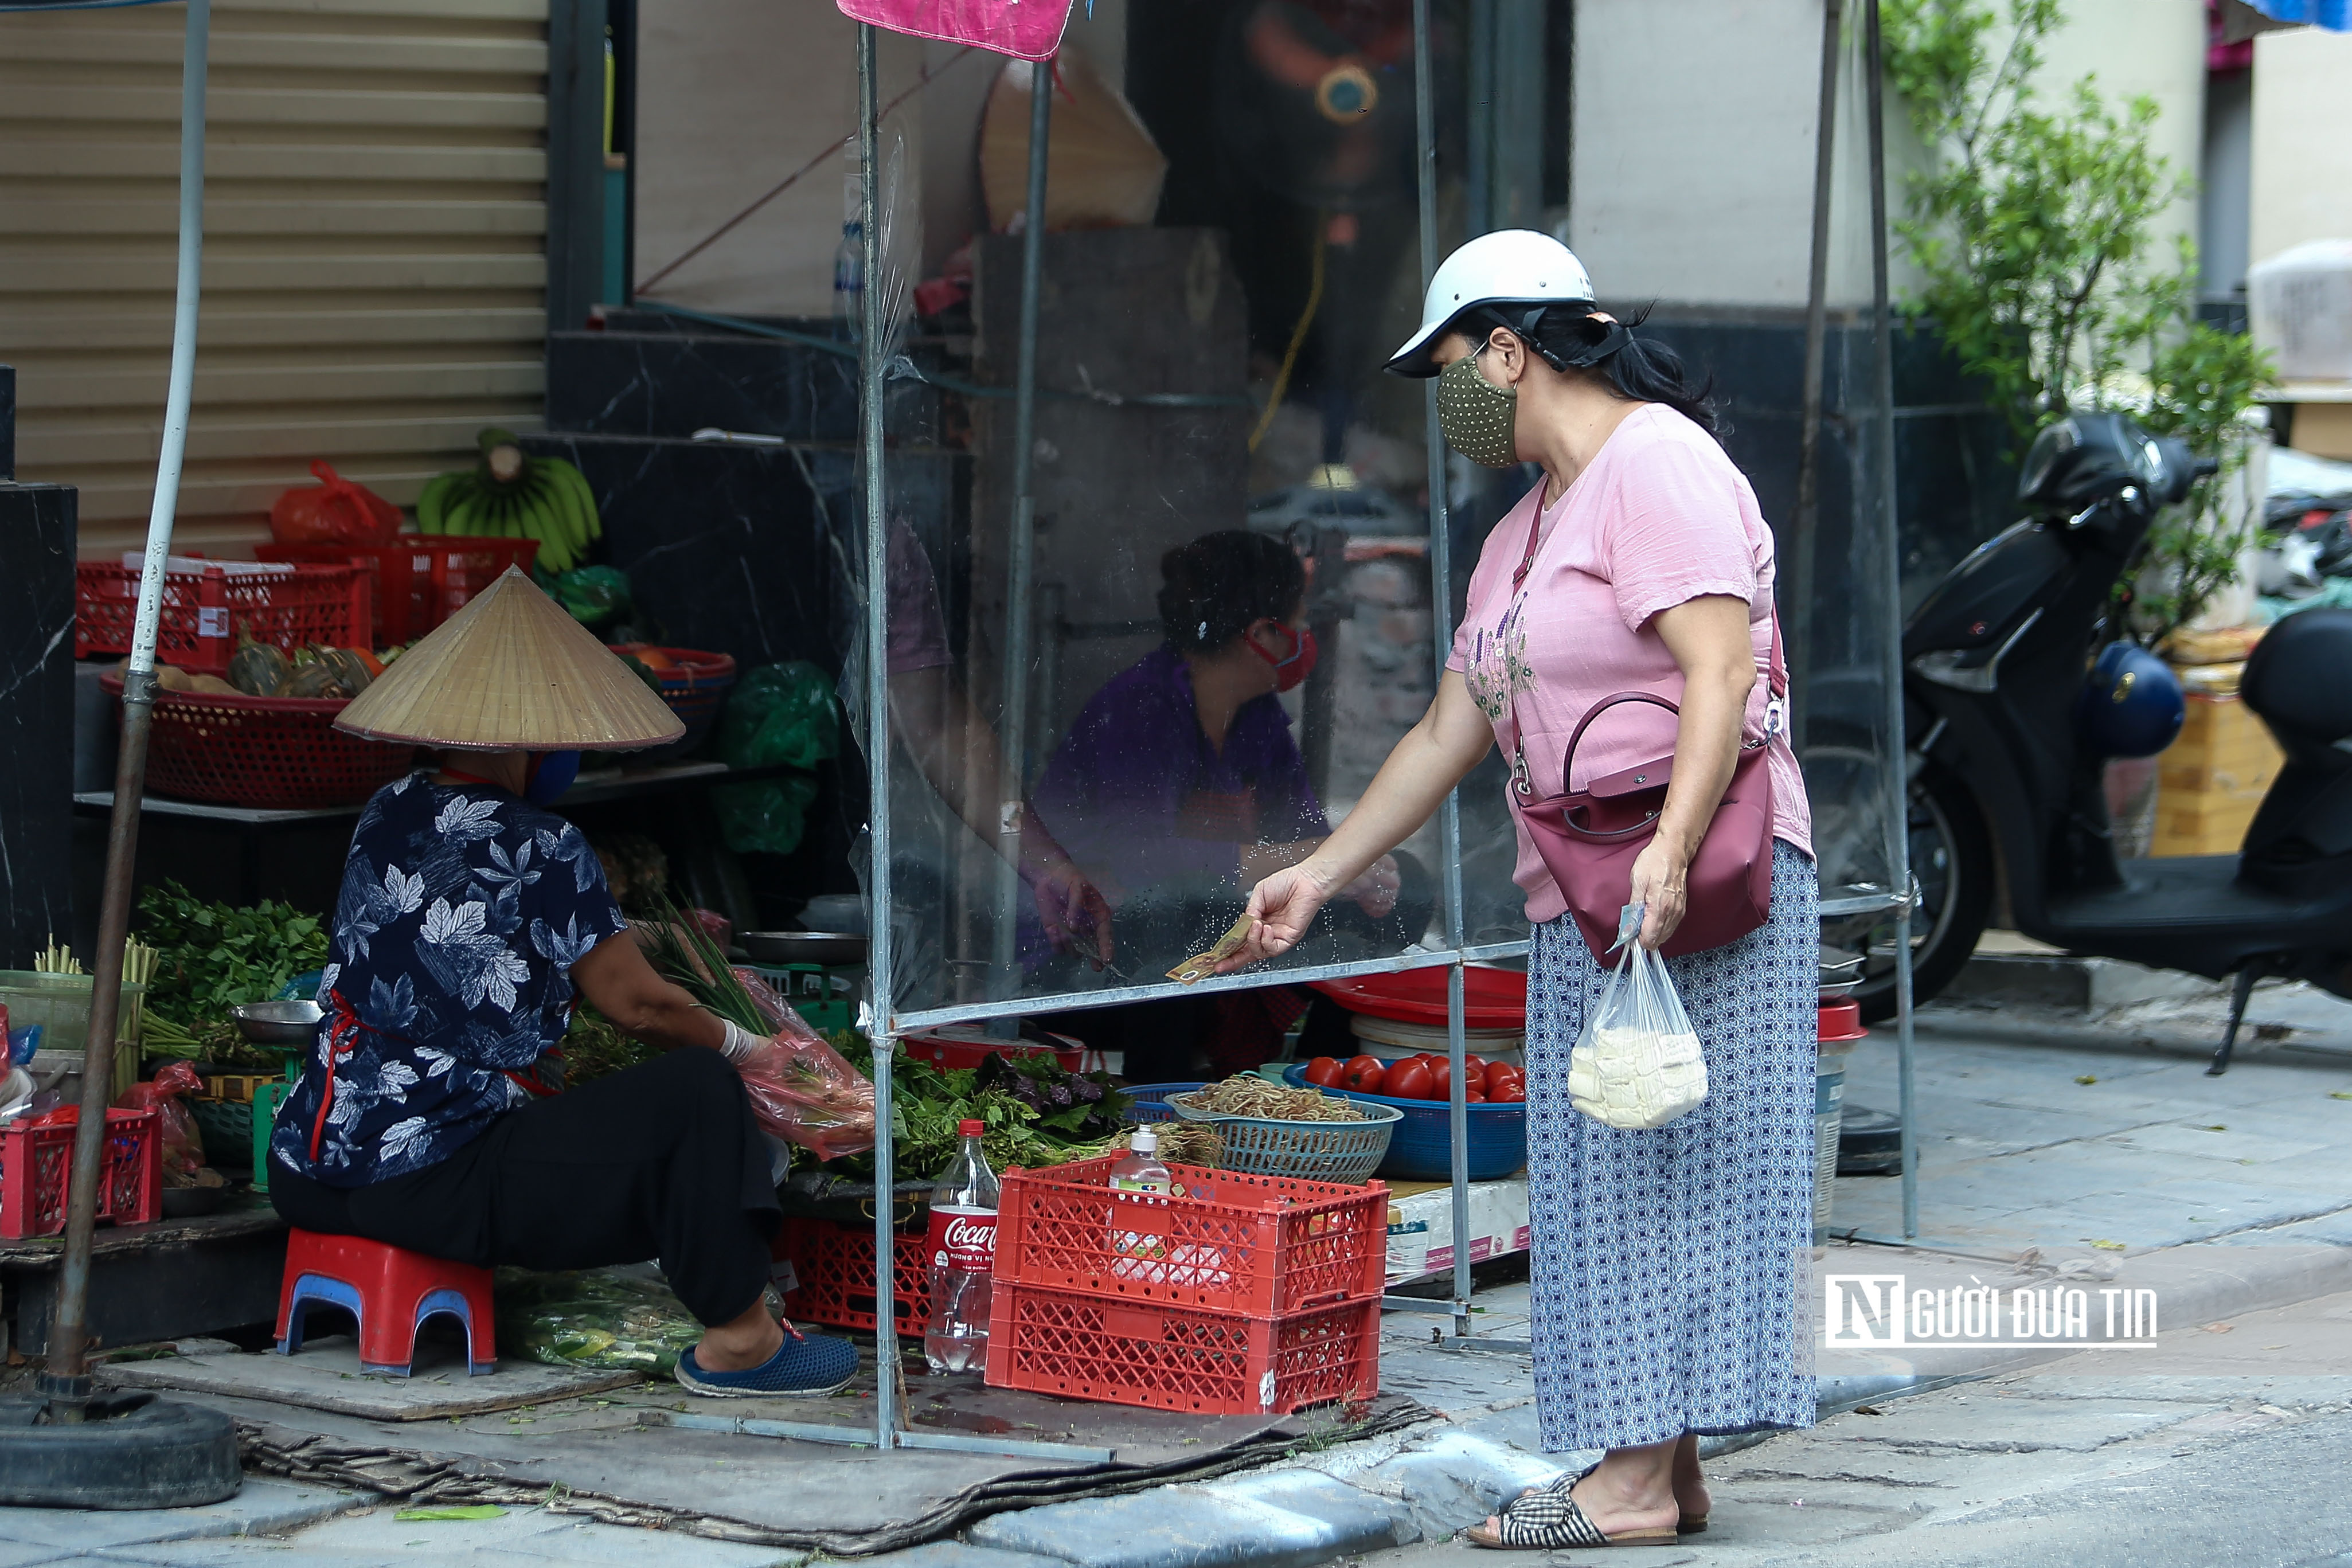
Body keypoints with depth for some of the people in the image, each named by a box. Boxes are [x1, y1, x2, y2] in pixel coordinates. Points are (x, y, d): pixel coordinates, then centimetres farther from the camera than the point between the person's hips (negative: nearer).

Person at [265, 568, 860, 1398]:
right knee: (698, 1090, -5)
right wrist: (734, 1041, 14)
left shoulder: (387, 814, 10)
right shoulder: (537, 847, -12)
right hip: (430, 1178, -9)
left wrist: (648, 932, 35)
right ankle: (738, 1341, 0)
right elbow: (637, 1004, -6)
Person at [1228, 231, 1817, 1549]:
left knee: (1664, 1158, -8)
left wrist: (1669, 852, -28)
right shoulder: (1524, 536, 22)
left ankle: (1638, 1480, -8)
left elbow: (1723, 666, -19)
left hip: (1701, 882, -10)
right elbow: (1448, 734, 26)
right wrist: (1321, 875, 26)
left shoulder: (1655, 464, -8)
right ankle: (1664, 1468, 9)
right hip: (1582, 906, 10)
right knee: (1609, 1176, 7)